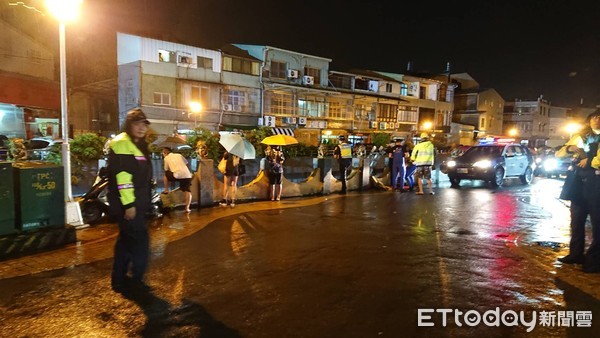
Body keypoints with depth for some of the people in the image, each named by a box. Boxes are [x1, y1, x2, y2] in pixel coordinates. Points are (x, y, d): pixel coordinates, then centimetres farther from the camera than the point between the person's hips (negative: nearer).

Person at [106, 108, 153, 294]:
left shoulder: (138, 145, 17)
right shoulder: (121, 143, -14)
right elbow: (122, 176, -23)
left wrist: (142, 202, 23)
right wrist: (129, 203, -25)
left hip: (137, 203, 10)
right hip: (127, 203, -10)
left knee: (126, 241, 15)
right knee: (140, 241, -5)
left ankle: (119, 280, 26)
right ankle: (136, 281, 7)